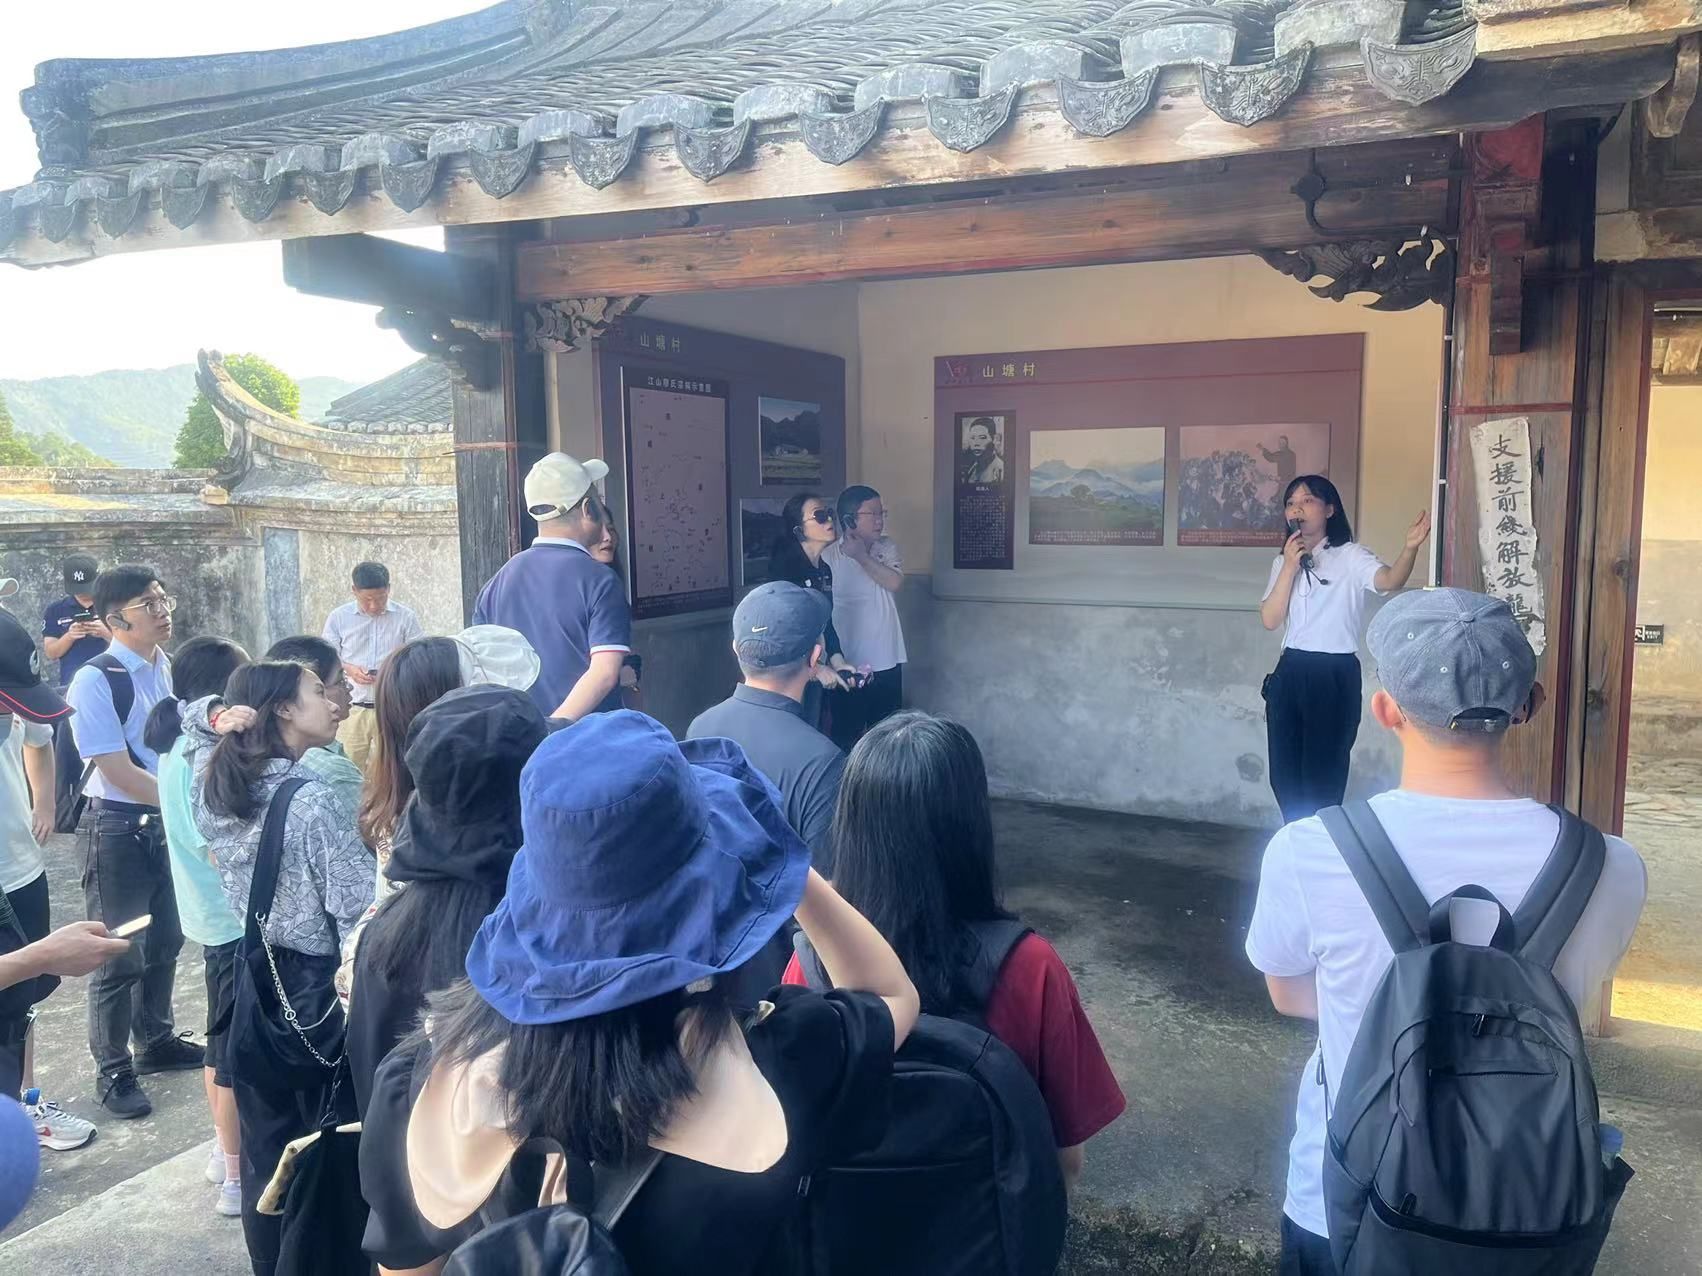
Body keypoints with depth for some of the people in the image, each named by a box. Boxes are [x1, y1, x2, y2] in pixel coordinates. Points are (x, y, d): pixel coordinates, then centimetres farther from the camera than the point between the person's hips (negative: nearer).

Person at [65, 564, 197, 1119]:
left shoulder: (167, 669, 1)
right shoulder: (95, 681, -19)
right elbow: (118, 772, -21)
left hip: (167, 822, 7)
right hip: (118, 830, -7)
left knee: (164, 942, 20)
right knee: (120, 954, 6)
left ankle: (156, 1041, 40)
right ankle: (113, 1071, 24)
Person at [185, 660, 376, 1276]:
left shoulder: (210, 785, 0)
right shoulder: (312, 800, -21)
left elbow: (192, 716, 21)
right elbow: (358, 912, -22)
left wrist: (218, 719, 0)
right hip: (314, 983, -7)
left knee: (264, 1145, 17)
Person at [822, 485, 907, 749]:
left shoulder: (887, 547, 4)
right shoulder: (828, 557, -12)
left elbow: (895, 582, -12)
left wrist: (862, 556, -13)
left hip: (887, 662, 5)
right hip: (849, 665, -5)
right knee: (846, 738, 6)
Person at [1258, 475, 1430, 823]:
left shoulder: (1349, 556, -4)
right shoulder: (1282, 561, 12)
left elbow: (1389, 580, -25)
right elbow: (1270, 620, -1)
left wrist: (1410, 547, -44)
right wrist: (1290, 566, -9)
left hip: (1335, 674, -5)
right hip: (1290, 672, 5)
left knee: (1323, 776, 2)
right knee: (1285, 775, 11)